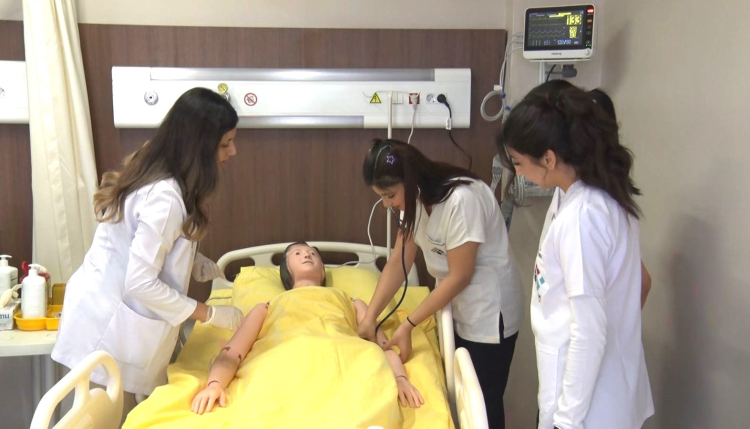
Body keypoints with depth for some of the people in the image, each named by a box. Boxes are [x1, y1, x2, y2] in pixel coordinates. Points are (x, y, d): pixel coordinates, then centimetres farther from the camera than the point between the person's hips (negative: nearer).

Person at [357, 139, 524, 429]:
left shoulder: (462, 199, -28)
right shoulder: (417, 198, -2)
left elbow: (459, 276, -24)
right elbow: (398, 262, -1)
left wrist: (408, 325, -19)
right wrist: (370, 316, -10)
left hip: (487, 314, -7)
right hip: (455, 308, 8)